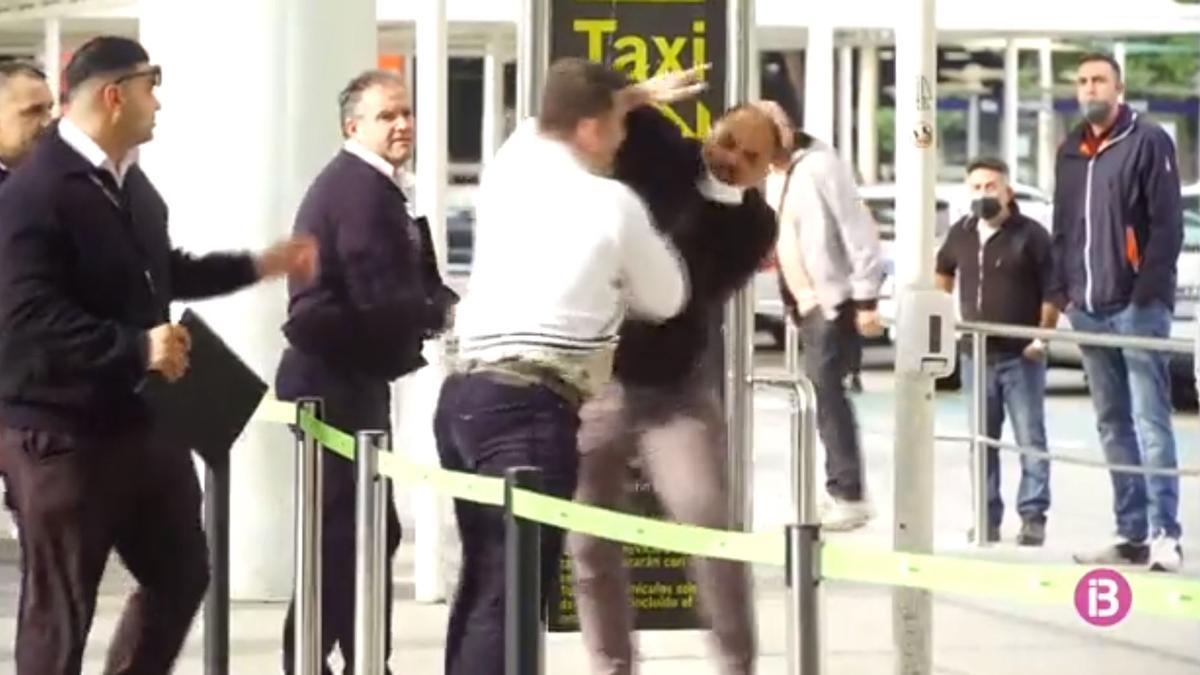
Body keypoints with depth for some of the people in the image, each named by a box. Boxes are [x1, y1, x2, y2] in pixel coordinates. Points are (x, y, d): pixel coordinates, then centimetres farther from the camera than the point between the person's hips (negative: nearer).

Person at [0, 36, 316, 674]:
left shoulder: (129, 180, 11)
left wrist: (258, 266, 24)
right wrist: (137, 346, -31)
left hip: (142, 420, 9)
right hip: (62, 431, -9)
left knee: (181, 573, 18)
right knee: (60, 605, 1)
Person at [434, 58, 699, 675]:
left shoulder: (510, 166, 15)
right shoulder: (612, 203, -1)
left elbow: (547, 120, 41)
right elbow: (666, 301, 14)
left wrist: (635, 94, 49)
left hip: (464, 393, 8)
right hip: (530, 407, -8)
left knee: (483, 579, 17)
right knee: (513, 590, -11)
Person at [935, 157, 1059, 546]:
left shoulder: (1030, 234, -8)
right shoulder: (960, 234, 8)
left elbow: (1053, 290, -8)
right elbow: (943, 271, 26)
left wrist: (1043, 336, -15)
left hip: (1021, 355, -5)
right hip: (976, 354, 5)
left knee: (1030, 439, -2)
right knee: (982, 440, 9)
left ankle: (1033, 517, 2)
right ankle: (988, 517, 15)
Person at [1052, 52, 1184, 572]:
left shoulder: (1148, 142, -4)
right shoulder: (1071, 152, 16)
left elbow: (1167, 224, -8)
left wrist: (1147, 292, -14)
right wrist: (1063, 291, 10)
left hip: (1137, 307, -7)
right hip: (1089, 311, 7)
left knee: (1150, 421, -10)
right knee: (1113, 425, 7)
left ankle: (1164, 533, -12)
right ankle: (1132, 532, 11)